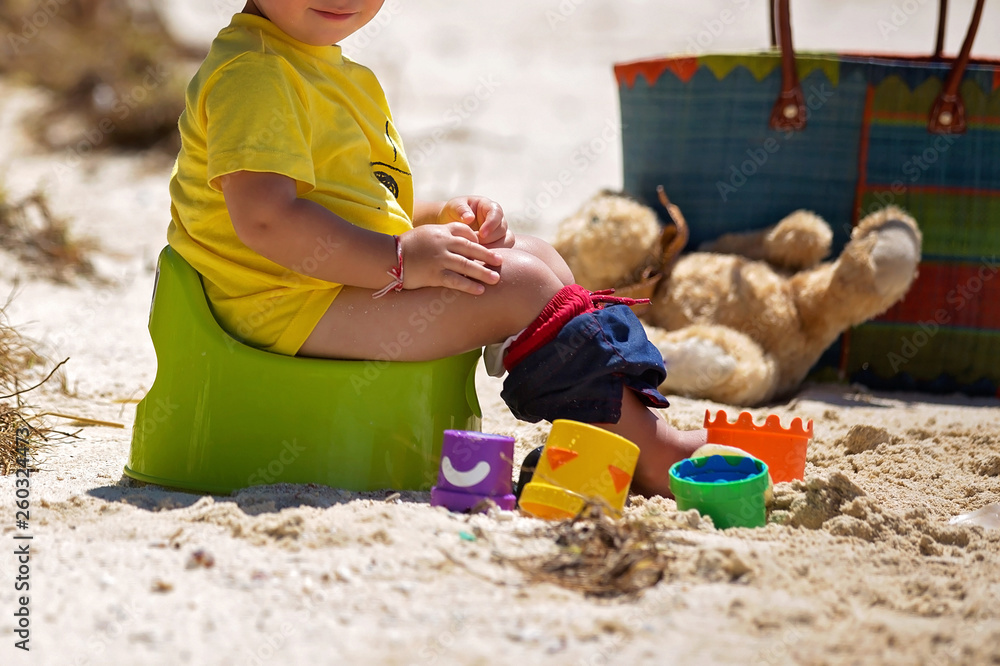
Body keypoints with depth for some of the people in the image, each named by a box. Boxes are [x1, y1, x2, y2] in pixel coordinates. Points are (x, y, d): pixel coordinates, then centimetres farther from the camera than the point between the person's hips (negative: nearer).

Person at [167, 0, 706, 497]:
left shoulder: (324, 67, 17)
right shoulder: (252, 73, -18)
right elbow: (263, 220, -28)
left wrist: (439, 219, 5)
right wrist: (400, 259, -25)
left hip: (357, 281, 11)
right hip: (290, 310, -11)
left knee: (536, 256, 11)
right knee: (515, 284, -17)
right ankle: (654, 456, -14)